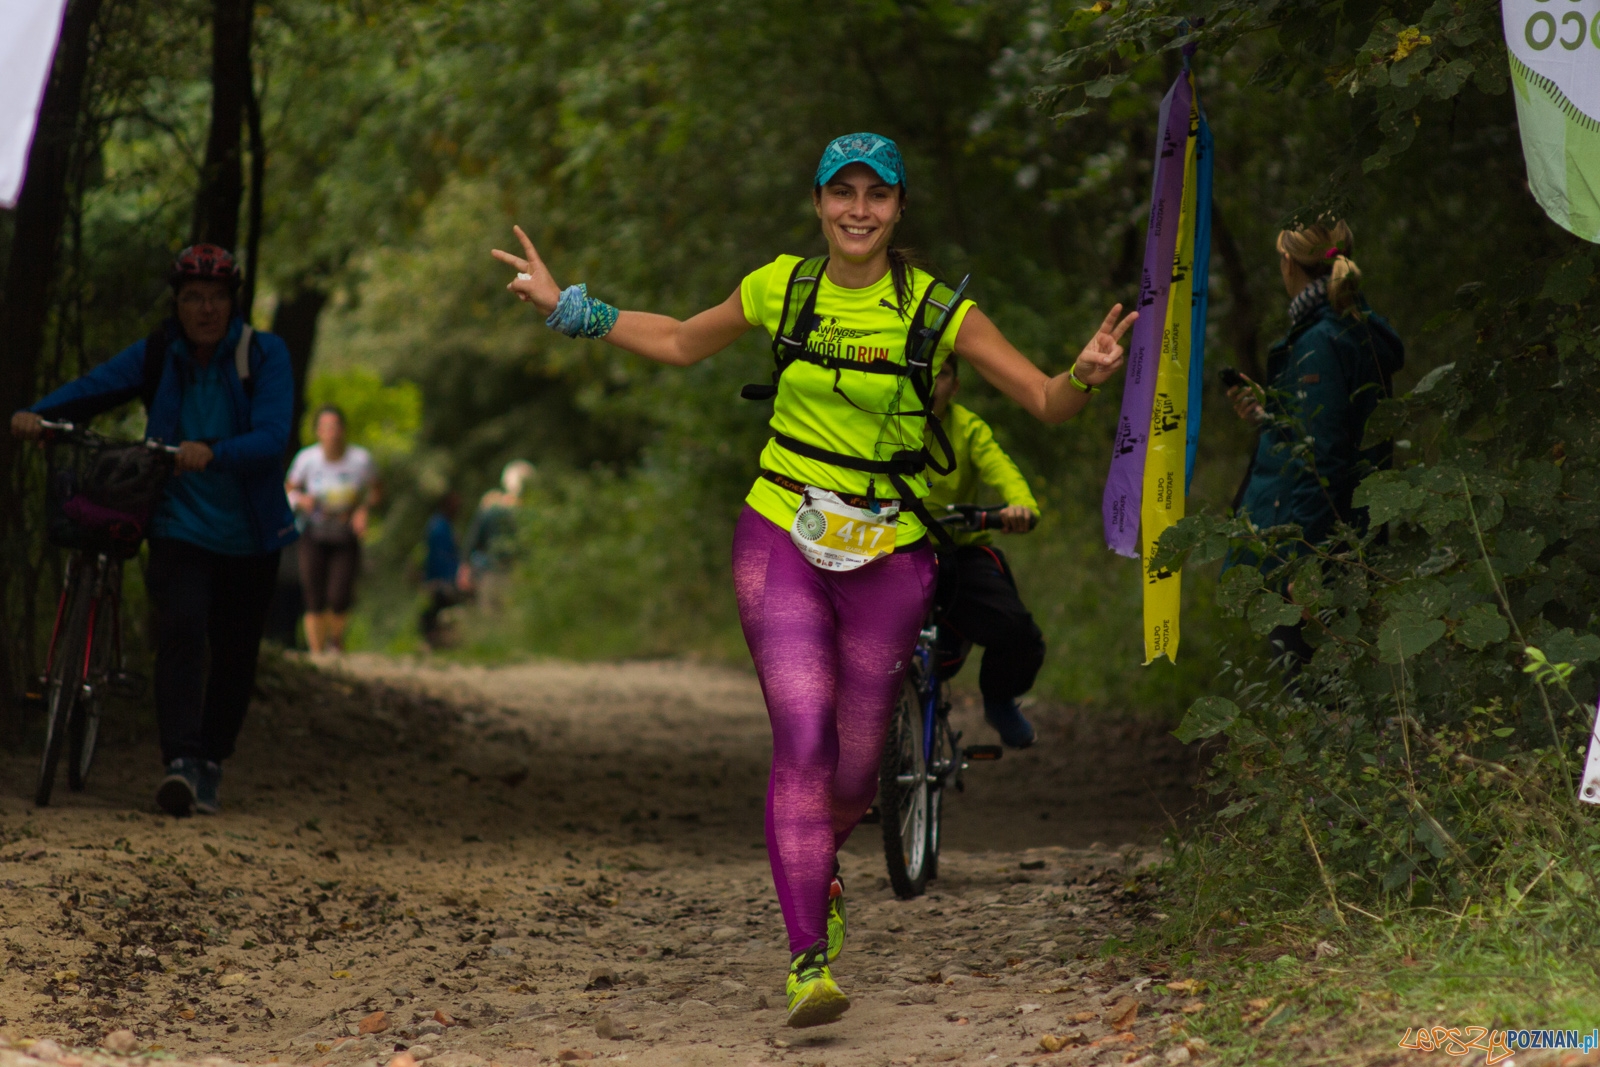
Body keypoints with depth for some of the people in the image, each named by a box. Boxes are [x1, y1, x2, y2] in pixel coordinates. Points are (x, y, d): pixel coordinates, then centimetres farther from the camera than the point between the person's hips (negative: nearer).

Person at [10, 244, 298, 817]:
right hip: (179, 527, 0)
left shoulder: (264, 356, -7)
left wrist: (213, 453, -39)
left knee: (234, 655, 8)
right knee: (181, 631, -22)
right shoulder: (156, 355, 1)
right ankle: (180, 763, -30)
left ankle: (210, 766, 26)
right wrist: (38, 413, -30)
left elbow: (271, 438, -20)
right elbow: (95, 387, -10)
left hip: (248, 537, 0)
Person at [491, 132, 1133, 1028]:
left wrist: (1087, 376, -26)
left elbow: (1047, 403, -5)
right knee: (802, 743, -17)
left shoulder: (938, 310, -6)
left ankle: (820, 870, 44)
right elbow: (681, 344, 17)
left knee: (856, 771, 8)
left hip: (887, 558, 0)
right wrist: (569, 308, 14)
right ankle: (808, 960, -14)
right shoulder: (781, 289, 0)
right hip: (783, 541, 0)